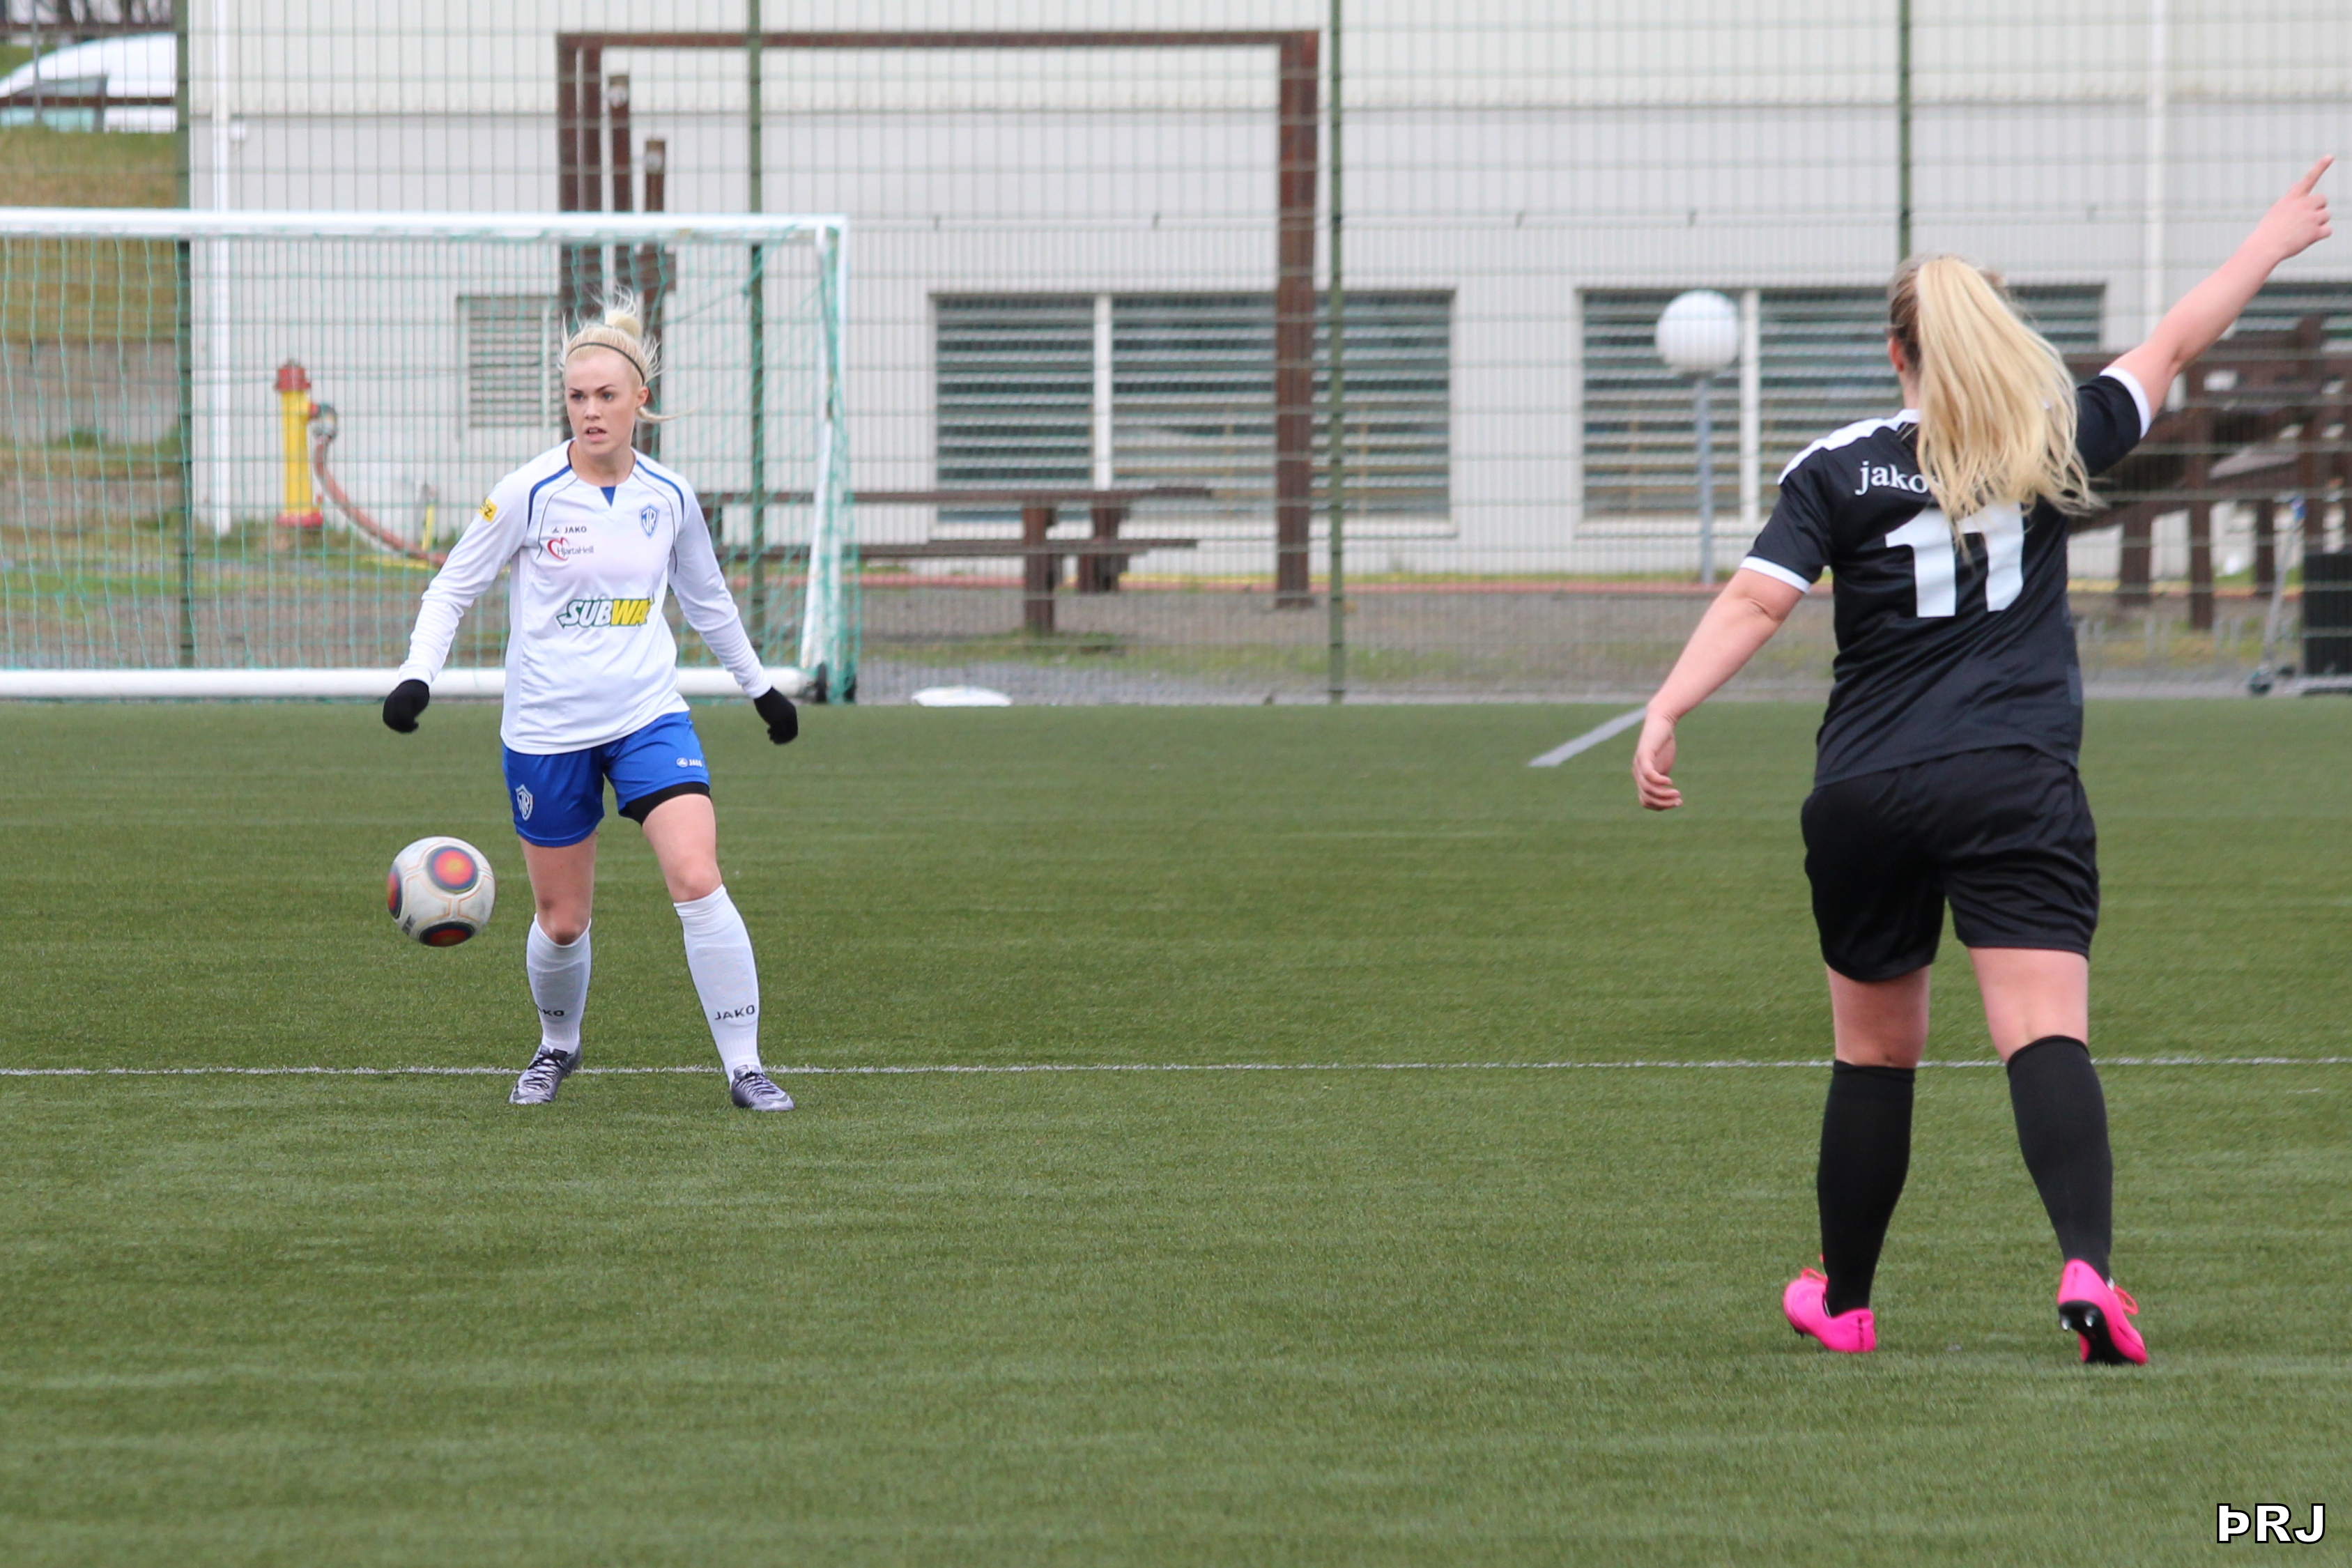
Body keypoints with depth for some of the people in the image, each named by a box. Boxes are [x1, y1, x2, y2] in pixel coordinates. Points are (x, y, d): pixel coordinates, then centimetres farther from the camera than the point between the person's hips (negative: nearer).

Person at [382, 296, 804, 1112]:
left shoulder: (670, 497, 1)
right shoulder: (529, 493, -9)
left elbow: (707, 601, 19)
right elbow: (452, 587, -1)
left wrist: (760, 686, 26)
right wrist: (417, 676, -15)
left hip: (649, 717, 1)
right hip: (547, 731, -1)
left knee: (698, 882, -16)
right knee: (561, 920, 7)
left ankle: (744, 1066, -8)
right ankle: (557, 1046, 37)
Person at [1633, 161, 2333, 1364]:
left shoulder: (1836, 471, 3)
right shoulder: (2052, 448, 6)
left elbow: (1754, 601, -10)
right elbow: (2174, 346, 19)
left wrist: (1664, 713, -14)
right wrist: (2273, 242, 32)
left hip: (1863, 800, 1)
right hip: (2016, 790, -1)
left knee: (1873, 1054, 16)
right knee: (2047, 1038, -13)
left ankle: (1842, 1300, 28)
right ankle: (2088, 1267, -34)